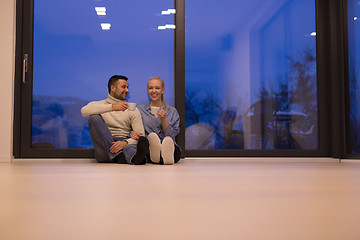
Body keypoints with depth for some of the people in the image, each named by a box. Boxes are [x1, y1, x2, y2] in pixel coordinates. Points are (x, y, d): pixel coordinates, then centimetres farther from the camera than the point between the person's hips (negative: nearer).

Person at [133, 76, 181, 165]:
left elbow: (170, 135, 7)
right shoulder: (140, 110, 18)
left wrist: (163, 119, -8)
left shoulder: (172, 111, 16)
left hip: (169, 147, 0)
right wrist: (132, 133, -12)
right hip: (147, 147, 0)